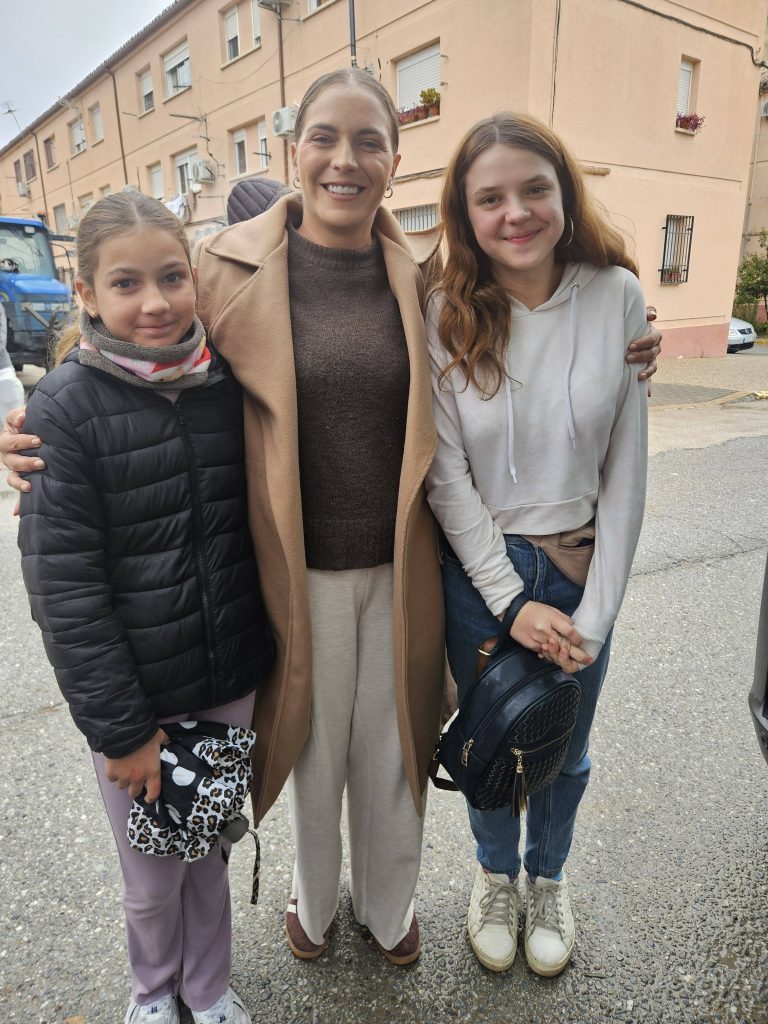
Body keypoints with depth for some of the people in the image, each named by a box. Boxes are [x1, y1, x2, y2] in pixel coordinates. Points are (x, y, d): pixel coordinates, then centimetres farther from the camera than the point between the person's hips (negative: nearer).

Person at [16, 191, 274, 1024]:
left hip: (232, 682, 3)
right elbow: (62, 586, -13)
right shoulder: (64, 407, -13)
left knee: (211, 852, 21)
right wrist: (120, 727, -12)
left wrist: (266, 651, 5)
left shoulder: (229, 382, -2)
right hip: (133, 694, -2)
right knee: (152, 877, 18)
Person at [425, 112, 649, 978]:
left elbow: (625, 469, -7)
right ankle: (496, 875, 50)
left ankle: (548, 879, 51)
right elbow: (446, 475, -10)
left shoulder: (617, 297, -9)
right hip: (481, 573, 0)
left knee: (566, 749, 20)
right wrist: (511, 601, -12)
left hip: (585, 571, 1)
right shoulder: (445, 317, -10)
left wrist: (596, 611, -9)